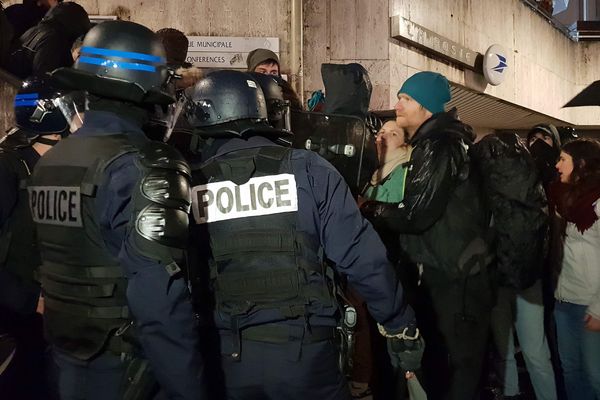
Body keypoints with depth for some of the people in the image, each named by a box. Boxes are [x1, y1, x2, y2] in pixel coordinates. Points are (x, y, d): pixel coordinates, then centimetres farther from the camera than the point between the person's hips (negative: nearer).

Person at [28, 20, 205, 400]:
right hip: (120, 366, -7)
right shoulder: (141, 168, -21)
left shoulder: (50, 161, 3)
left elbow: (54, 262, 10)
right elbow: (160, 297, -26)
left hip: (66, 353, 7)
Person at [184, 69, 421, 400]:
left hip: (228, 355, 2)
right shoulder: (308, 169, -8)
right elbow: (359, 255, -11)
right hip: (303, 349, -1)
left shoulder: (190, 185, -4)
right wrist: (402, 326, 1)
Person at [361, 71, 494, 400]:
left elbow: (416, 214, -22)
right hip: (442, 274, 10)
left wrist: (367, 209, -10)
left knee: (456, 367, 3)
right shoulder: (429, 144, 16)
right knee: (437, 363, 19)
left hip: (454, 280, -10)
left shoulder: (439, 147, -16)